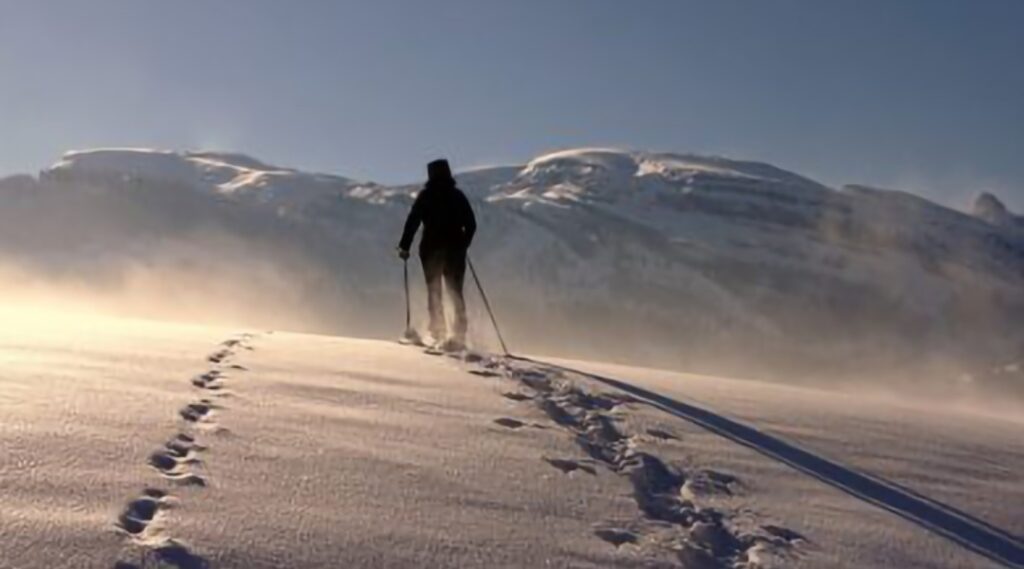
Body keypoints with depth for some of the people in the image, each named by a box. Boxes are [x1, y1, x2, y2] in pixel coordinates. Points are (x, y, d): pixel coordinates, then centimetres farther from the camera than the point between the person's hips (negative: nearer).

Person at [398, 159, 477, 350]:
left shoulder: (426, 195, -2)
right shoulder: (458, 195, 6)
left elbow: (412, 221, -7)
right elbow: (471, 224, 9)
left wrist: (404, 246, 0)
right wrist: (463, 245, 22)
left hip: (432, 248, -2)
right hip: (455, 249, 2)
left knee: (434, 292, 6)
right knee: (455, 293, 7)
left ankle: (438, 334, -1)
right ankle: (459, 335, -3)